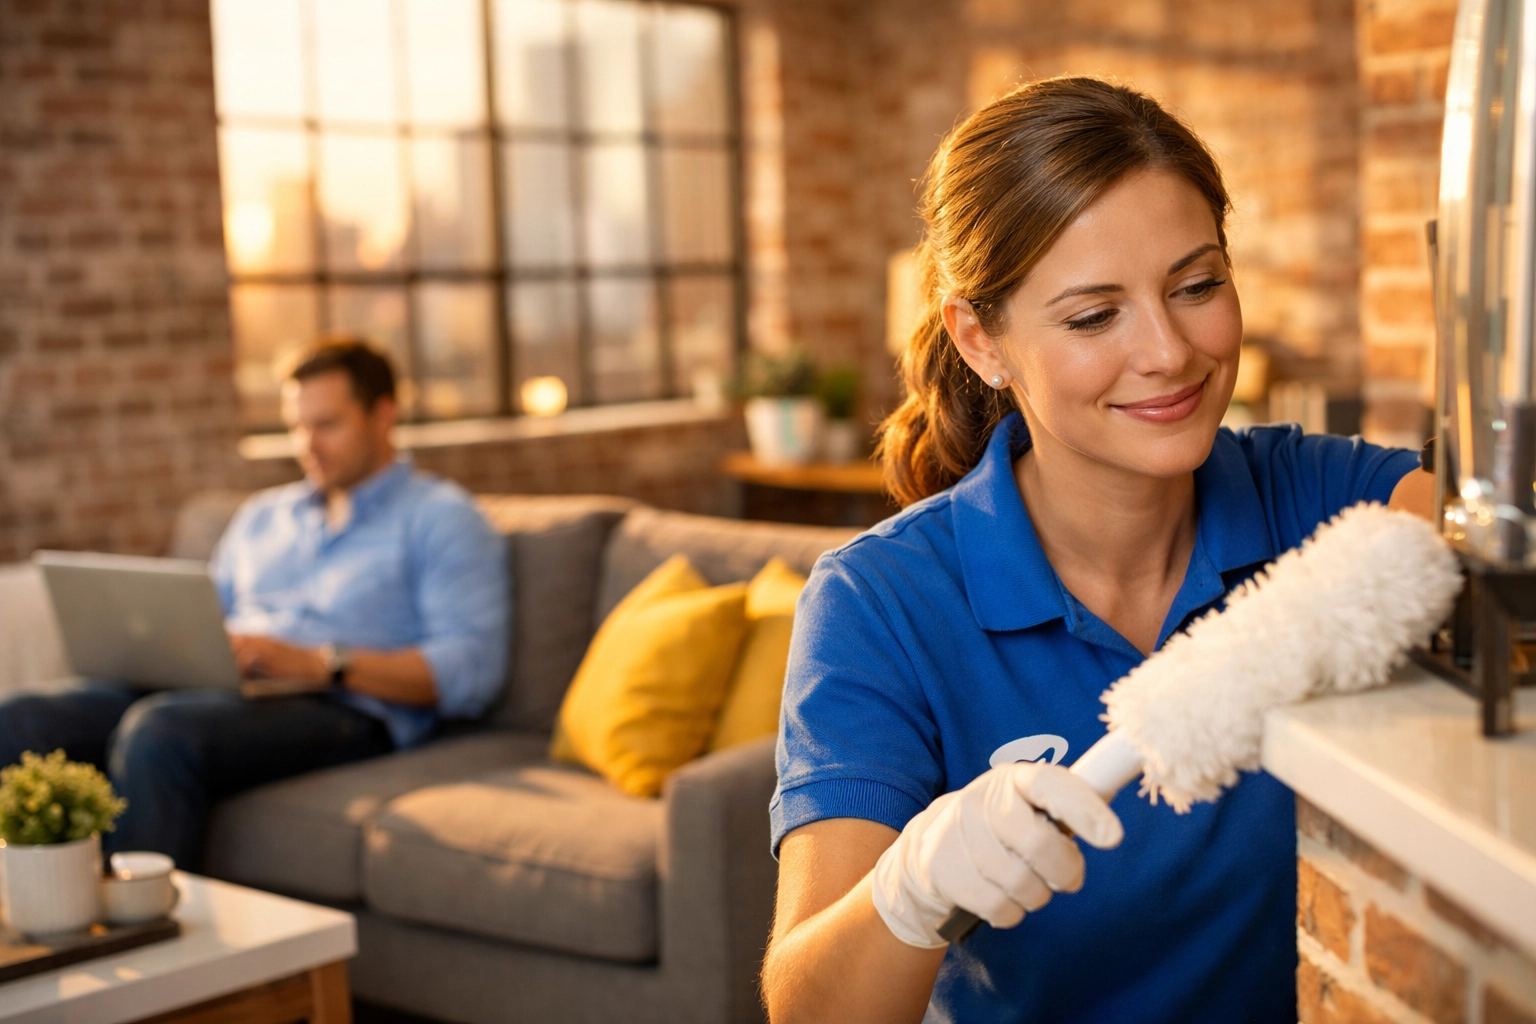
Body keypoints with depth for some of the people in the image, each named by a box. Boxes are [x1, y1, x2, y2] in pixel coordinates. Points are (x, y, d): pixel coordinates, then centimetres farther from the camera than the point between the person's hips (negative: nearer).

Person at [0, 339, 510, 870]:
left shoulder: (441, 517, 7)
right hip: (222, 690, 6)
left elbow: (471, 671, -6)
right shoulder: (261, 515, 30)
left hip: (345, 707, -6)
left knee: (157, 731, -36)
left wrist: (318, 663, -15)